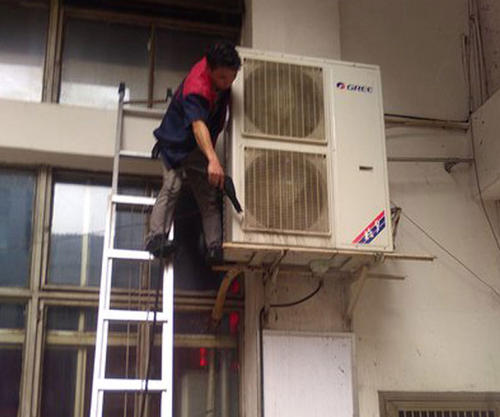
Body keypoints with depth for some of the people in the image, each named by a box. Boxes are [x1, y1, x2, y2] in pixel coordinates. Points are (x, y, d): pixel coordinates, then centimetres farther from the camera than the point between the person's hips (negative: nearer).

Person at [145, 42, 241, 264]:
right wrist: (213, 159, -65)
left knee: (209, 197, -5)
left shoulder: (216, 65, -12)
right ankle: (156, 236, -32)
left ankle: (215, 248, -12)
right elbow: (198, 125, -51)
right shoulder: (197, 89, -35)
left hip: (200, 147, 7)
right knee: (172, 187, -27)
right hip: (176, 143, -7)